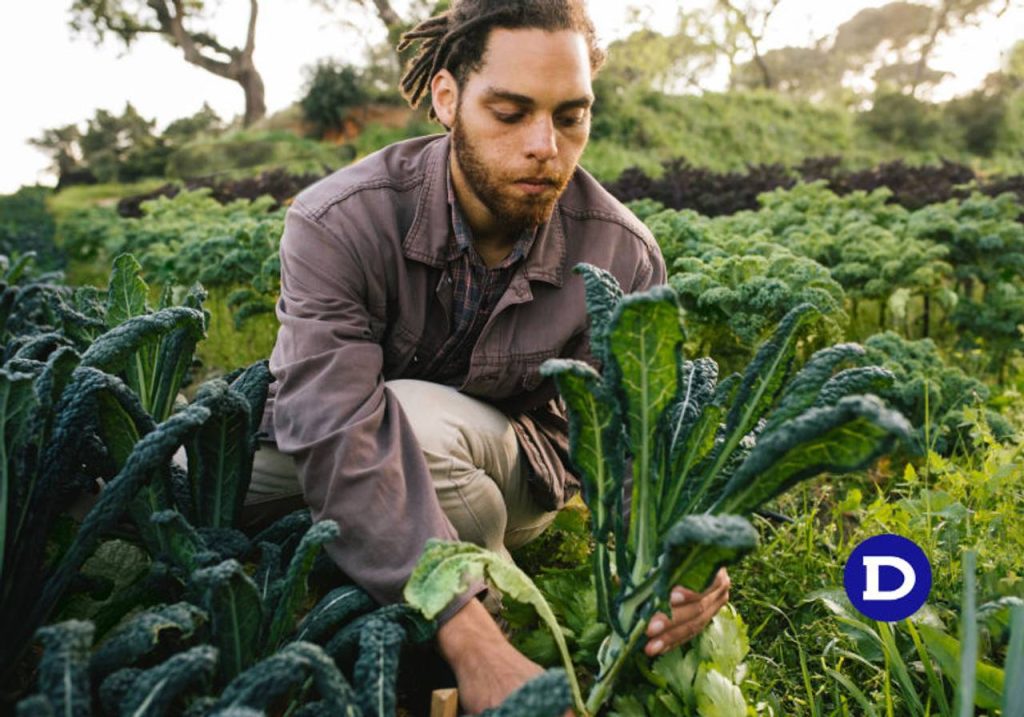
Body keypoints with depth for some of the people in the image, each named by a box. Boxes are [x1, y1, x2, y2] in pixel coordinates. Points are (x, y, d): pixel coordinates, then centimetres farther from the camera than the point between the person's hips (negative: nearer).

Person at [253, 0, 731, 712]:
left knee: (416, 417, -35)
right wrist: (476, 645, -49)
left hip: (513, 461, -1)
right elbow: (339, 442, -39)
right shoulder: (337, 223, -28)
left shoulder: (622, 255, -20)